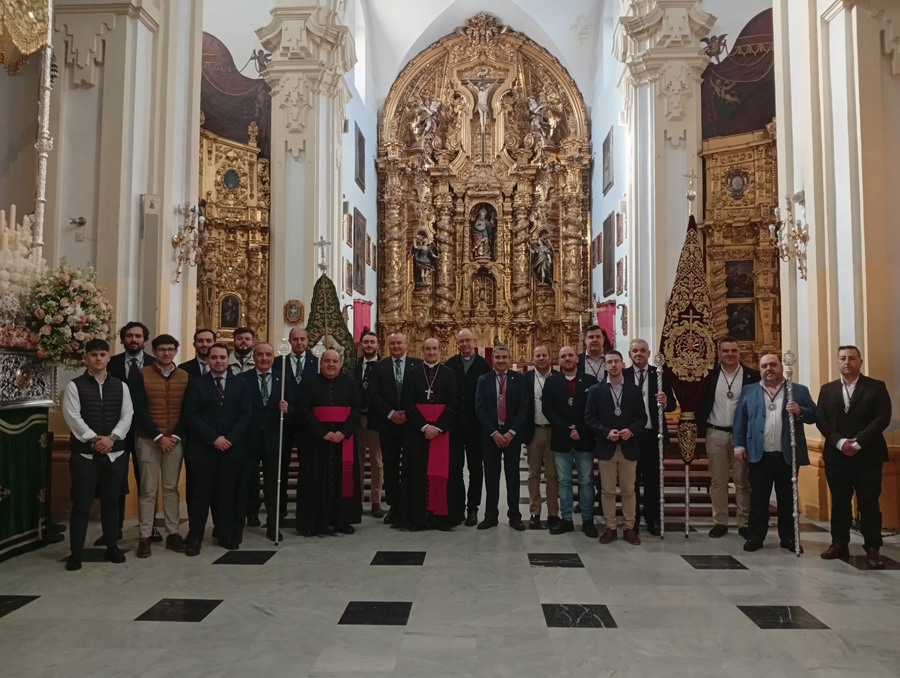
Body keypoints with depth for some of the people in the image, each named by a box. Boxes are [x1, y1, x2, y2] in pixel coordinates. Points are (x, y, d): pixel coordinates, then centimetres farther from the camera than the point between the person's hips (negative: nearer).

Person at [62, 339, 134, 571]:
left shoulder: (121, 386, 7)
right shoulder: (75, 386, -1)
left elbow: (127, 416, 1)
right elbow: (72, 417, -10)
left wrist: (112, 438, -14)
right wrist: (95, 439, -17)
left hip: (115, 453, 3)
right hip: (84, 453, -2)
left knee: (111, 501, 11)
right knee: (81, 503, 2)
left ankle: (112, 547, 23)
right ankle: (76, 553, 12)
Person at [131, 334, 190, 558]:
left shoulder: (185, 377, 5)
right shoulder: (142, 375, -2)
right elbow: (139, 410, -7)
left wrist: (176, 436, -7)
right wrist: (158, 437, -12)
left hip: (175, 440, 2)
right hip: (148, 440, -2)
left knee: (171, 488, 8)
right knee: (148, 489, 1)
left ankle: (172, 534, 13)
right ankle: (145, 537, 7)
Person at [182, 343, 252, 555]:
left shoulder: (240, 384, 10)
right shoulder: (196, 384, 4)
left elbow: (246, 414, 3)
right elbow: (191, 416, -4)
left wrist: (230, 438, -10)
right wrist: (213, 438, -13)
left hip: (232, 447, 2)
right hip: (203, 447, -1)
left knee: (227, 492, 7)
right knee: (200, 493, 1)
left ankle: (226, 534, 16)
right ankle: (195, 537, 10)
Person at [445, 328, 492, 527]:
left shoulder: (484, 365, -5)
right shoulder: (449, 365, 0)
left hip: (475, 424, -1)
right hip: (454, 424, 1)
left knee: (475, 467, 8)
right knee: (454, 467, 7)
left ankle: (472, 508, 18)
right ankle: (457, 507, 17)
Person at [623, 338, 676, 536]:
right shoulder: (622, 375, -1)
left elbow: (672, 404, -1)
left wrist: (665, 401, -22)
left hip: (653, 435, 0)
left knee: (653, 479, 9)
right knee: (632, 479, 10)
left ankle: (652, 519, 21)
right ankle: (633, 518, 23)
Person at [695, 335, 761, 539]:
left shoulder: (752, 376, -2)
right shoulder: (710, 374, 1)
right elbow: (701, 403, 4)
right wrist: (700, 428, -4)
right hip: (715, 434, 1)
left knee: (743, 481, 5)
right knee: (717, 480, 8)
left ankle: (744, 524, 14)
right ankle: (720, 522, 17)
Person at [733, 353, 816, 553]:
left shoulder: (799, 390, 7)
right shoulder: (748, 392, 10)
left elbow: (814, 415, 4)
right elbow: (740, 420, 7)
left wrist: (800, 411, -16)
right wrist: (739, 444, -1)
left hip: (788, 456, 0)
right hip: (758, 455, 0)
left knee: (787, 499, 8)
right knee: (758, 498, 4)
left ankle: (788, 537, 20)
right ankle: (756, 536, 12)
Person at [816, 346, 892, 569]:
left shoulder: (876, 387, 2)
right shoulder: (827, 389, 10)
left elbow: (882, 418, -8)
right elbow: (820, 419, 3)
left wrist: (858, 442, -16)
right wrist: (840, 442, -12)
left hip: (867, 455, -3)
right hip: (836, 456, 3)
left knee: (869, 504, 1)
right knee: (839, 503, 9)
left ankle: (873, 548, 10)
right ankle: (839, 544, 17)